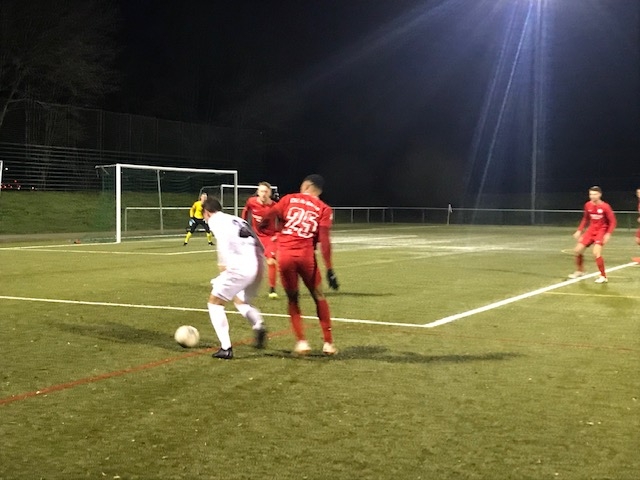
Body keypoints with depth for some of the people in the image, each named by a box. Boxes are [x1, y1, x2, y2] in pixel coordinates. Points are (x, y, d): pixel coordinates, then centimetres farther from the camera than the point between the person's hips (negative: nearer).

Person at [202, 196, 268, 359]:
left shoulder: (215, 221, 7)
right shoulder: (238, 220, 29)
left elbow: (224, 240, -15)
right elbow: (259, 246, 23)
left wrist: (223, 265, -15)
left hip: (240, 267, -7)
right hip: (257, 267, 7)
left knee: (214, 302, 10)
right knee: (240, 300, 32)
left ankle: (226, 348, 0)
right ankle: (258, 325, 3)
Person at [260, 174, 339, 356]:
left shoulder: (289, 199, 11)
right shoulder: (324, 209, 7)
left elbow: (267, 218, -3)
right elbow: (324, 240, -3)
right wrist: (329, 270, -3)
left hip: (284, 255, 1)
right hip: (306, 256, -1)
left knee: (293, 299, 17)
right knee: (319, 298, 17)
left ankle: (301, 342, 8)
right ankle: (328, 343, 17)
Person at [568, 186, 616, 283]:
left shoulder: (605, 207, -18)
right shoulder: (588, 205, -1)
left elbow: (612, 221, -12)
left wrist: (608, 234, -23)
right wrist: (579, 231, 8)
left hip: (601, 231, -6)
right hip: (591, 230, 6)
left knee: (596, 253, -24)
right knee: (577, 250, 4)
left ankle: (603, 276, -10)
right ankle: (580, 271, 29)